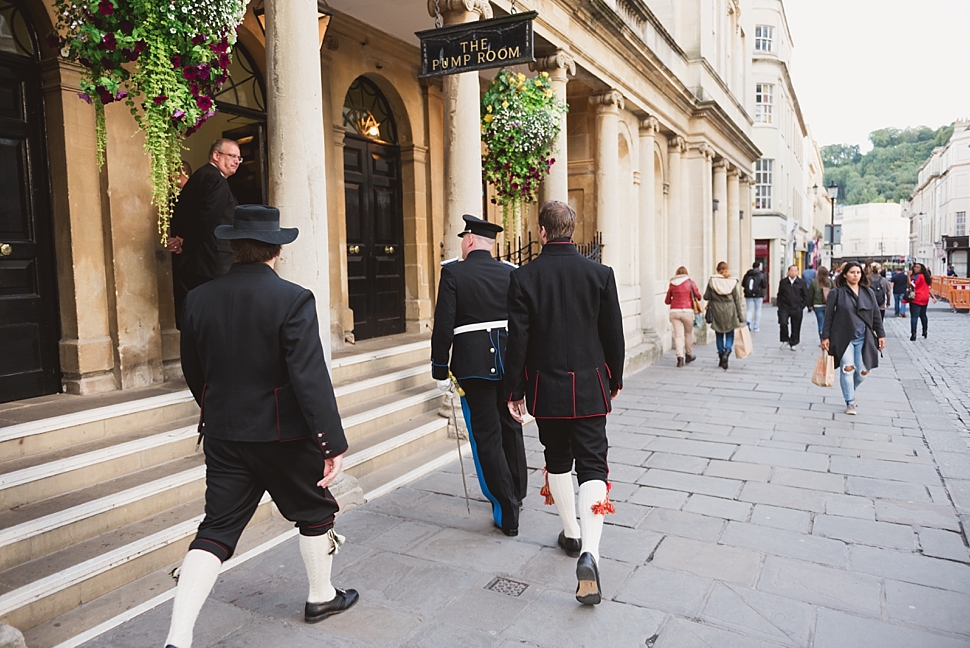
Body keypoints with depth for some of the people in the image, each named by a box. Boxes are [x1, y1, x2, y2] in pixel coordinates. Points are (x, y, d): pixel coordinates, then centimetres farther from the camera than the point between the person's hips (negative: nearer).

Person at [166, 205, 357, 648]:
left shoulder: (198, 299, 0)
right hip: (284, 433, -4)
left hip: (223, 435, 4)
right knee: (314, 511, 19)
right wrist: (333, 443, -21)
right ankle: (321, 596, 37)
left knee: (217, 529, 11)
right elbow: (310, 376, -23)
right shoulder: (293, 300, -17)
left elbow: (193, 373, 10)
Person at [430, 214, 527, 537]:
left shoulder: (453, 273, -8)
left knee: (486, 438, 3)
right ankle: (516, 494, 38)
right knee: (511, 428, 21)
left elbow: (443, 326, -12)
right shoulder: (511, 273, 4)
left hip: (473, 365, -5)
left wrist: (440, 370, -4)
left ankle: (507, 514, 7)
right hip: (511, 362, 5)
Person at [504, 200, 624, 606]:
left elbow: (518, 340, -6)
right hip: (589, 386, 0)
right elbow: (613, 333, 0)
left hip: (546, 389, 1)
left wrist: (515, 390, 3)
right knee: (592, 464, 1)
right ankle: (589, 551, -15)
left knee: (557, 460, 19)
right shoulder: (600, 274, -4)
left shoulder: (524, 278, -7)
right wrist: (615, 380, 14)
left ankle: (571, 534, 34)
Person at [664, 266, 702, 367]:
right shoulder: (690, 282, 2)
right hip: (687, 311, -1)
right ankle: (689, 355, 28)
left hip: (674, 311, 1)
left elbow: (667, 301, 13)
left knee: (678, 335, -1)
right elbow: (698, 296, 3)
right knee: (688, 333, 15)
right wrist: (692, 299, 24)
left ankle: (680, 357, -13)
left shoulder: (672, 284, 8)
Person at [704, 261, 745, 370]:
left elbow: (706, 296, -1)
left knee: (719, 335, 14)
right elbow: (738, 300, -2)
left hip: (717, 312, 0)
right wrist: (741, 317, 3)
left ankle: (721, 359, 18)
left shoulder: (712, 281, -5)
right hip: (730, 312, 0)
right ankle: (726, 353, -17)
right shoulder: (733, 282, -4)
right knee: (730, 335, 9)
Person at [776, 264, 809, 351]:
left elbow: (805, 296, 7)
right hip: (784, 308, 0)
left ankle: (793, 343, 20)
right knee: (783, 323, -15)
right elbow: (779, 294, 12)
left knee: (796, 327, 5)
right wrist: (779, 305, 4)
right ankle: (785, 340, 6)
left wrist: (801, 306, 0)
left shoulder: (801, 282, 2)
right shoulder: (783, 282, 4)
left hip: (797, 309, 0)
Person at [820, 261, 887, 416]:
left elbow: (876, 316, 13)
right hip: (844, 338, -3)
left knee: (863, 371, 0)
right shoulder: (837, 293, -2)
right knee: (848, 368, -6)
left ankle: (850, 390, 31)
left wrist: (880, 335, 8)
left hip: (863, 339, 4)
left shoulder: (868, 293, 10)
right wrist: (825, 337, -5)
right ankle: (850, 403, 7)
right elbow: (829, 316, -2)